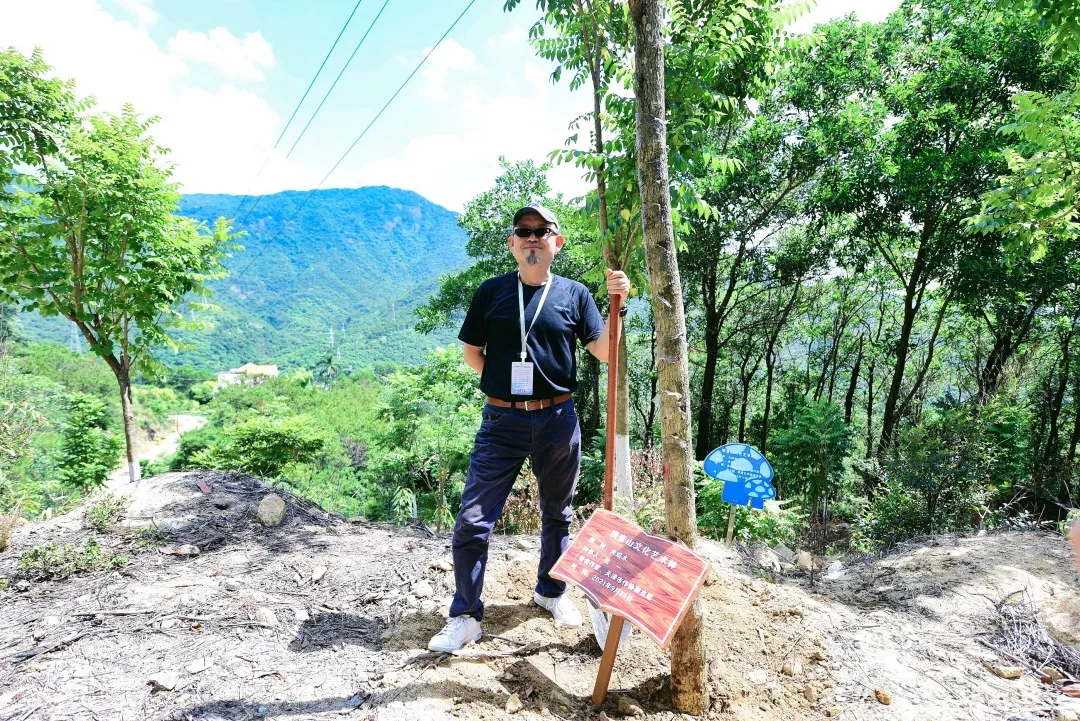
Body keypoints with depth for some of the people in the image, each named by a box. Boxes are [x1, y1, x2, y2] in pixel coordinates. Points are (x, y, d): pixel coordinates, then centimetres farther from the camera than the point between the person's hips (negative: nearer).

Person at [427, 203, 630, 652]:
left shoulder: (574, 293, 3)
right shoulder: (492, 291, 3)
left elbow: (604, 352, -1)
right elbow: (472, 351, 10)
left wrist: (617, 304, -13)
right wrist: (503, 380, -3)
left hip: (557, 420, 1)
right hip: (501, 421, 0)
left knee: (557, 514, 18)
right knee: (472, 521, -2)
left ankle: (551, 591, 42)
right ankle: (465, 617, 17)